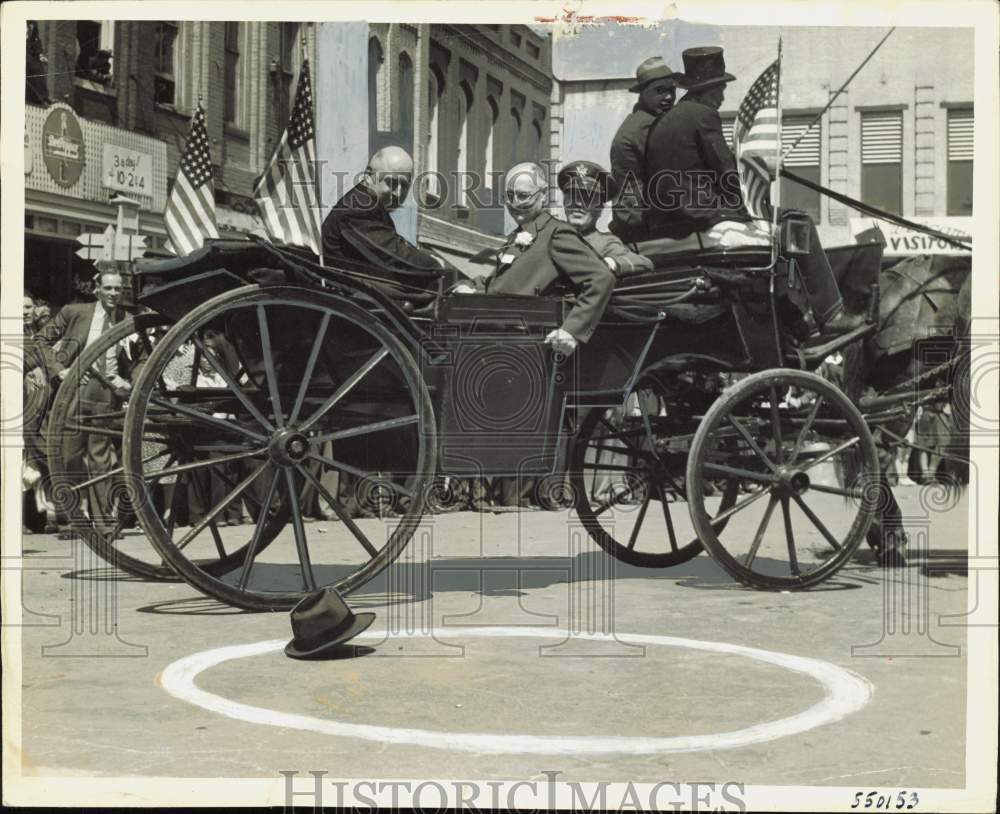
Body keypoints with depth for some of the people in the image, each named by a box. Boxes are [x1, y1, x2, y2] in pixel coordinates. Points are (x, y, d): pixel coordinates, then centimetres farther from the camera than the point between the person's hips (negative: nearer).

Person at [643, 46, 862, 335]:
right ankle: (830, 315, 2)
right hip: (707, 230, -10)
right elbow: (727, 177, -10)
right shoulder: (702, 115, -9)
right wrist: (744, 213, 5)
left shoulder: (662, 122, 17)